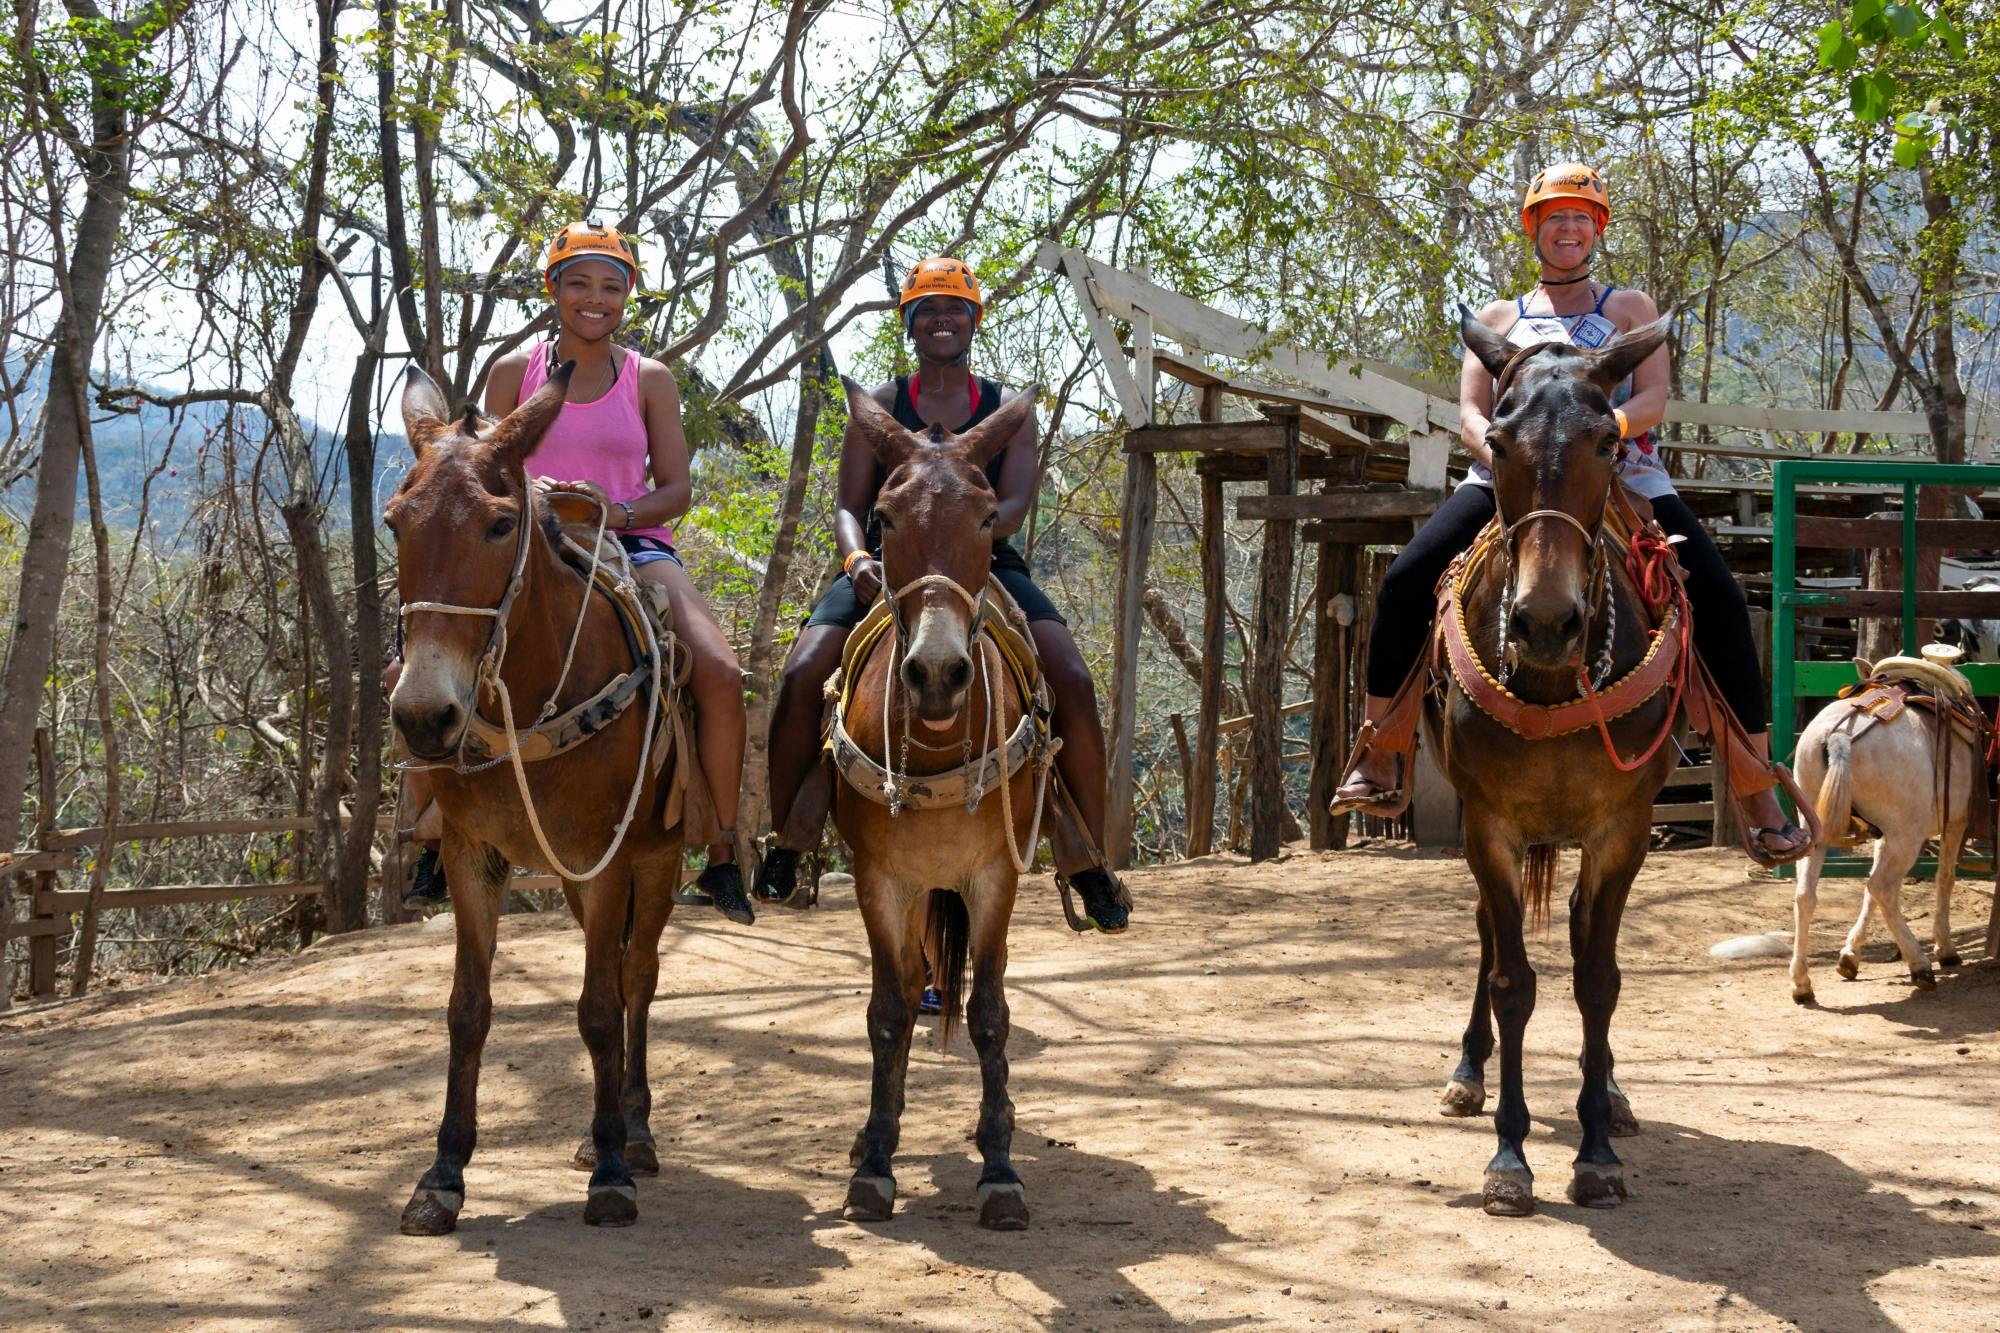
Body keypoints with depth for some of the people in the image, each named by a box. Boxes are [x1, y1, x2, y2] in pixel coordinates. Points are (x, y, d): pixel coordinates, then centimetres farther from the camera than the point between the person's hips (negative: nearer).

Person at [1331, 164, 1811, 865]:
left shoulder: (1630, 307, 17)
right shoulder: (1500, 318, 20)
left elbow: (1652, 400, 1)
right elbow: (1470, 412, 7)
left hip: (1623, 477, -1)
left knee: (1719, 599, -20)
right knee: (1405, 582, -22)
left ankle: (1758, 789, -13)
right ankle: (1378, 757, -8)